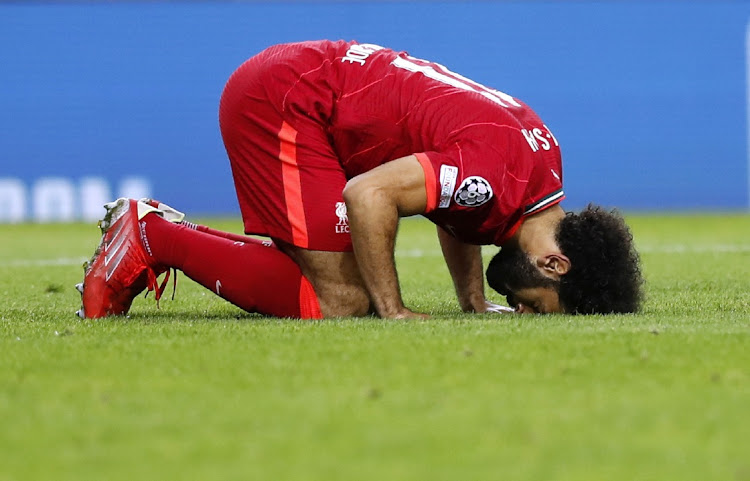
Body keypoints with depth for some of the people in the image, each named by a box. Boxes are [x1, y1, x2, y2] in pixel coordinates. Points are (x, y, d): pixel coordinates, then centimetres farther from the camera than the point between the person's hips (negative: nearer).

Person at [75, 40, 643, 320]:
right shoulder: (499, 174, -27)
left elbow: (455, 204, 21)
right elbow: (369, 195, -30)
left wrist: (475, 304, 11)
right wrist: (392, 310, -22)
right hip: (282, 101, -10)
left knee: (353, 290, 4)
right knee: (338, 301, -15)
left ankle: (166, 232, 12)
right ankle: (150, 235, -6)